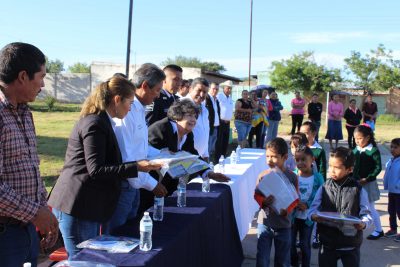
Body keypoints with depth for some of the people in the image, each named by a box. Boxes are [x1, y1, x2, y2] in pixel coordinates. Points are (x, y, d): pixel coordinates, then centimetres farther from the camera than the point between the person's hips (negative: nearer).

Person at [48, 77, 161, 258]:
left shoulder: (99, 121, 14)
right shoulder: (96, 124, -17)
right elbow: (96, 170, -22)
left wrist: (136, 165, 19)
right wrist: (136, 167, -21)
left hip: (84, 206, 10)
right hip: (78, 208, -10)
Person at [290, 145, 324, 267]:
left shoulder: (317, 177, -10)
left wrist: (307, 205, -21)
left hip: (308, 217, -1)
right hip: (292, 215, 1)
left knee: (305, 244, 13)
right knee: (290, 243, 10)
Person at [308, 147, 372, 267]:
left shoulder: (358, 190, -6)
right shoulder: (324, 188, -1)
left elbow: (366, 214, -6)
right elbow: (313, 208, -2)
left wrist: (363, 224, -27)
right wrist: (314, 216, -24)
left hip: (351, 244, -1)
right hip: (327, 243, 2)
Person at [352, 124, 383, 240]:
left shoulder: (373, 151, -14)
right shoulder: (356, 150, 2)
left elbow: (378, 168, -14)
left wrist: (367, 179, -18)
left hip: (368, 184, -5)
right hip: (356, 183, 5)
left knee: (370, 208, 5)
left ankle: (379, 230, 22)